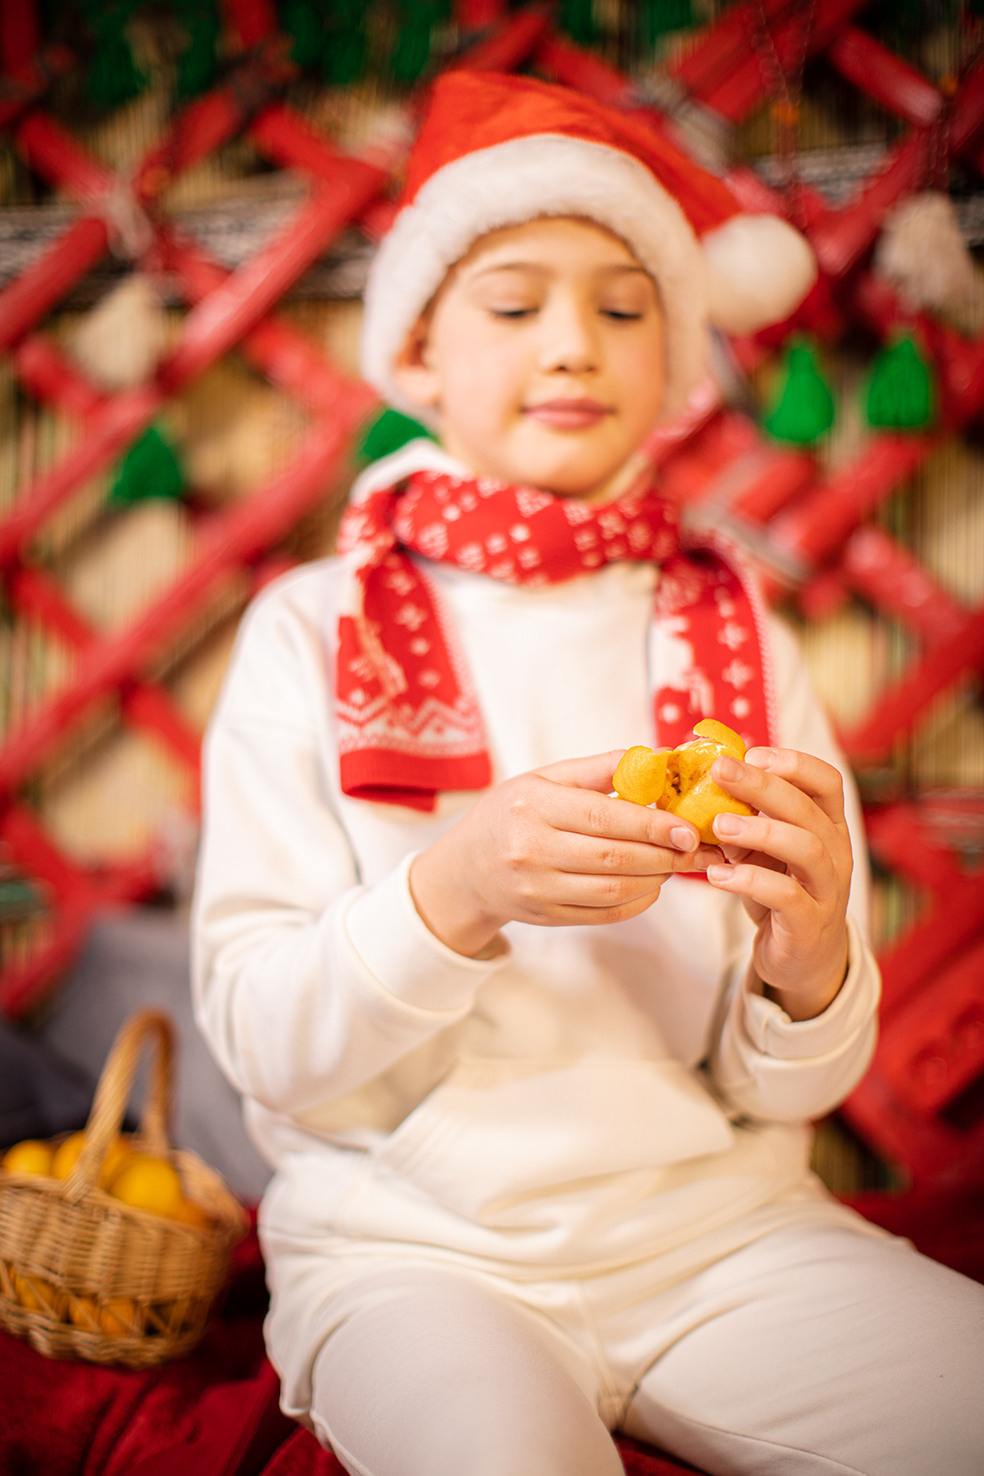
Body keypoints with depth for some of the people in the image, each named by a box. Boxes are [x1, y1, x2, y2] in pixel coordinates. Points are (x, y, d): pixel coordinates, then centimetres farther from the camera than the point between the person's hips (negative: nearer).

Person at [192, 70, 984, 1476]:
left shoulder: (739, 639, 4)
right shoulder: (314, 631, -2)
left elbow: (784, 1089, 2)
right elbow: (259, 1040, -8)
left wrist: (805, 955, -20)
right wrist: (457, 892, -26)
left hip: (720, 1221, 3)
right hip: (410, 1236, -3)